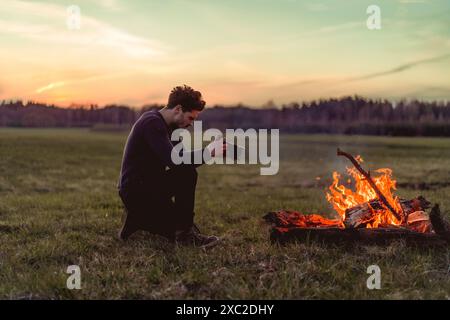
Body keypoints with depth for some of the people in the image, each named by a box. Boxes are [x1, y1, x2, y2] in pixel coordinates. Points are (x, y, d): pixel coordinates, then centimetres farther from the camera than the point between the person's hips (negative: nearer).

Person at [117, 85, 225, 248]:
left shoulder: (168, 126, 11)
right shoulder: (152, 123, -20)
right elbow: (173, 160, -31)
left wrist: (210, 153, -6)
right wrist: (208, 153, -27)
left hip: (149, 187, 10)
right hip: (135, 190, -10)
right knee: (186, 173, -27)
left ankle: (138, 218, 16)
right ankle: (185, 232, -17)